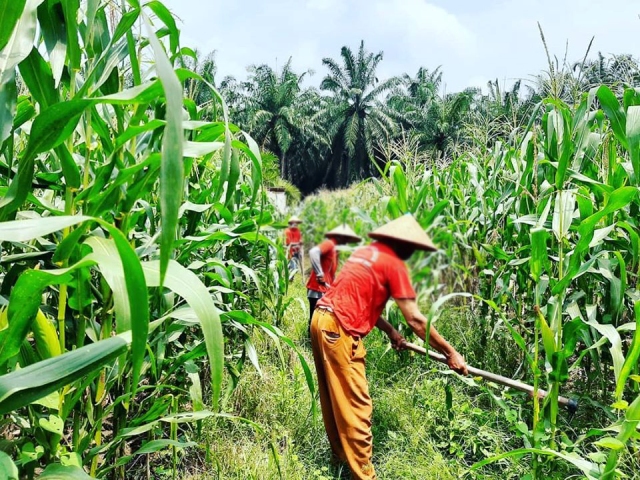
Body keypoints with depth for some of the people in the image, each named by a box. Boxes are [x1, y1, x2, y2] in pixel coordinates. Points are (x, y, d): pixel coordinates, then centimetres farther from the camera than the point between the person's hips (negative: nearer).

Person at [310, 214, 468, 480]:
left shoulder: (365, 252, 17)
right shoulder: (393, 263, -7)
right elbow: (415, 319, -9)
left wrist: (390, 331, 18)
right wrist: (450, 353, -2)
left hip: (321, 320, 9)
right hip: (339, 329, -9)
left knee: (333, 397, 21)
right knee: (356, 406, 0)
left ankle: (341, 453, 36)